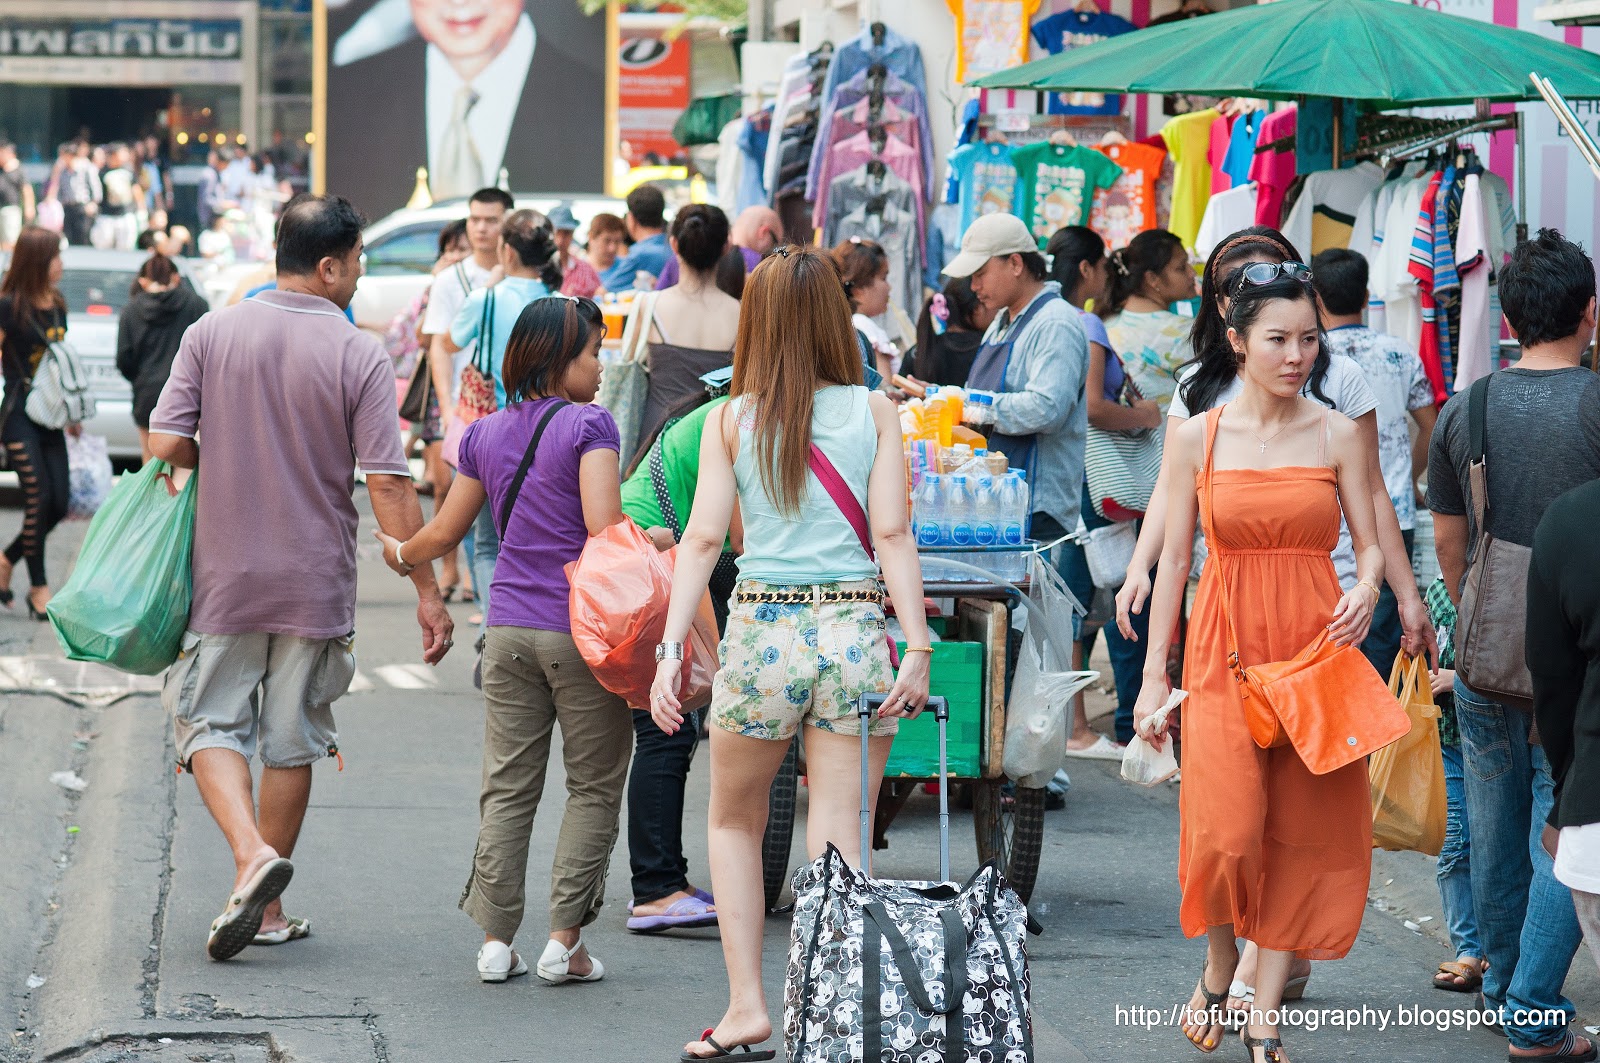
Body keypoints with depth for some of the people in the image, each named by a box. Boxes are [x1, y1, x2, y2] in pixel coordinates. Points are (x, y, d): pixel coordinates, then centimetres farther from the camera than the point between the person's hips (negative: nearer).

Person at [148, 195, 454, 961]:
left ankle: (251, 854, -17)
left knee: (211, 725, 8)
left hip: (224, 576, 0)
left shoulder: (211, 335, -4)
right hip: (316, 582, 0)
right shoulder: (359, 356, -9)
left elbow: (166, 445, -7)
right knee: (293, 740, 11)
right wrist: (427, 591, -6)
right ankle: (266, 908, 17)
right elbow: (388, 484, -11)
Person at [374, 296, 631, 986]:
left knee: (507, 786, 9)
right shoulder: (589, 424, -7)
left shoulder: (485, 435, 10)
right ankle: (564, 941, 1)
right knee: (593, 787, 4)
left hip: (509, 631, 5)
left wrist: (401, 554, 36)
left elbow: (445, 532, 17)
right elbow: (603, 527, -18)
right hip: (582, 630, -5)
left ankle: (495, 938, 7)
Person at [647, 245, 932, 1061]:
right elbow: (892, 534, -4)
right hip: (854, 628, 0)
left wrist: (672, 646, -3)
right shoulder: (873, 412, 3)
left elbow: (704, 538, -3)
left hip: (762, 631, 0)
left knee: (734, 821, 20)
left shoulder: (732, 419, 3)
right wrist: (917, 645, -5)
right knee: (838, 845, 4)